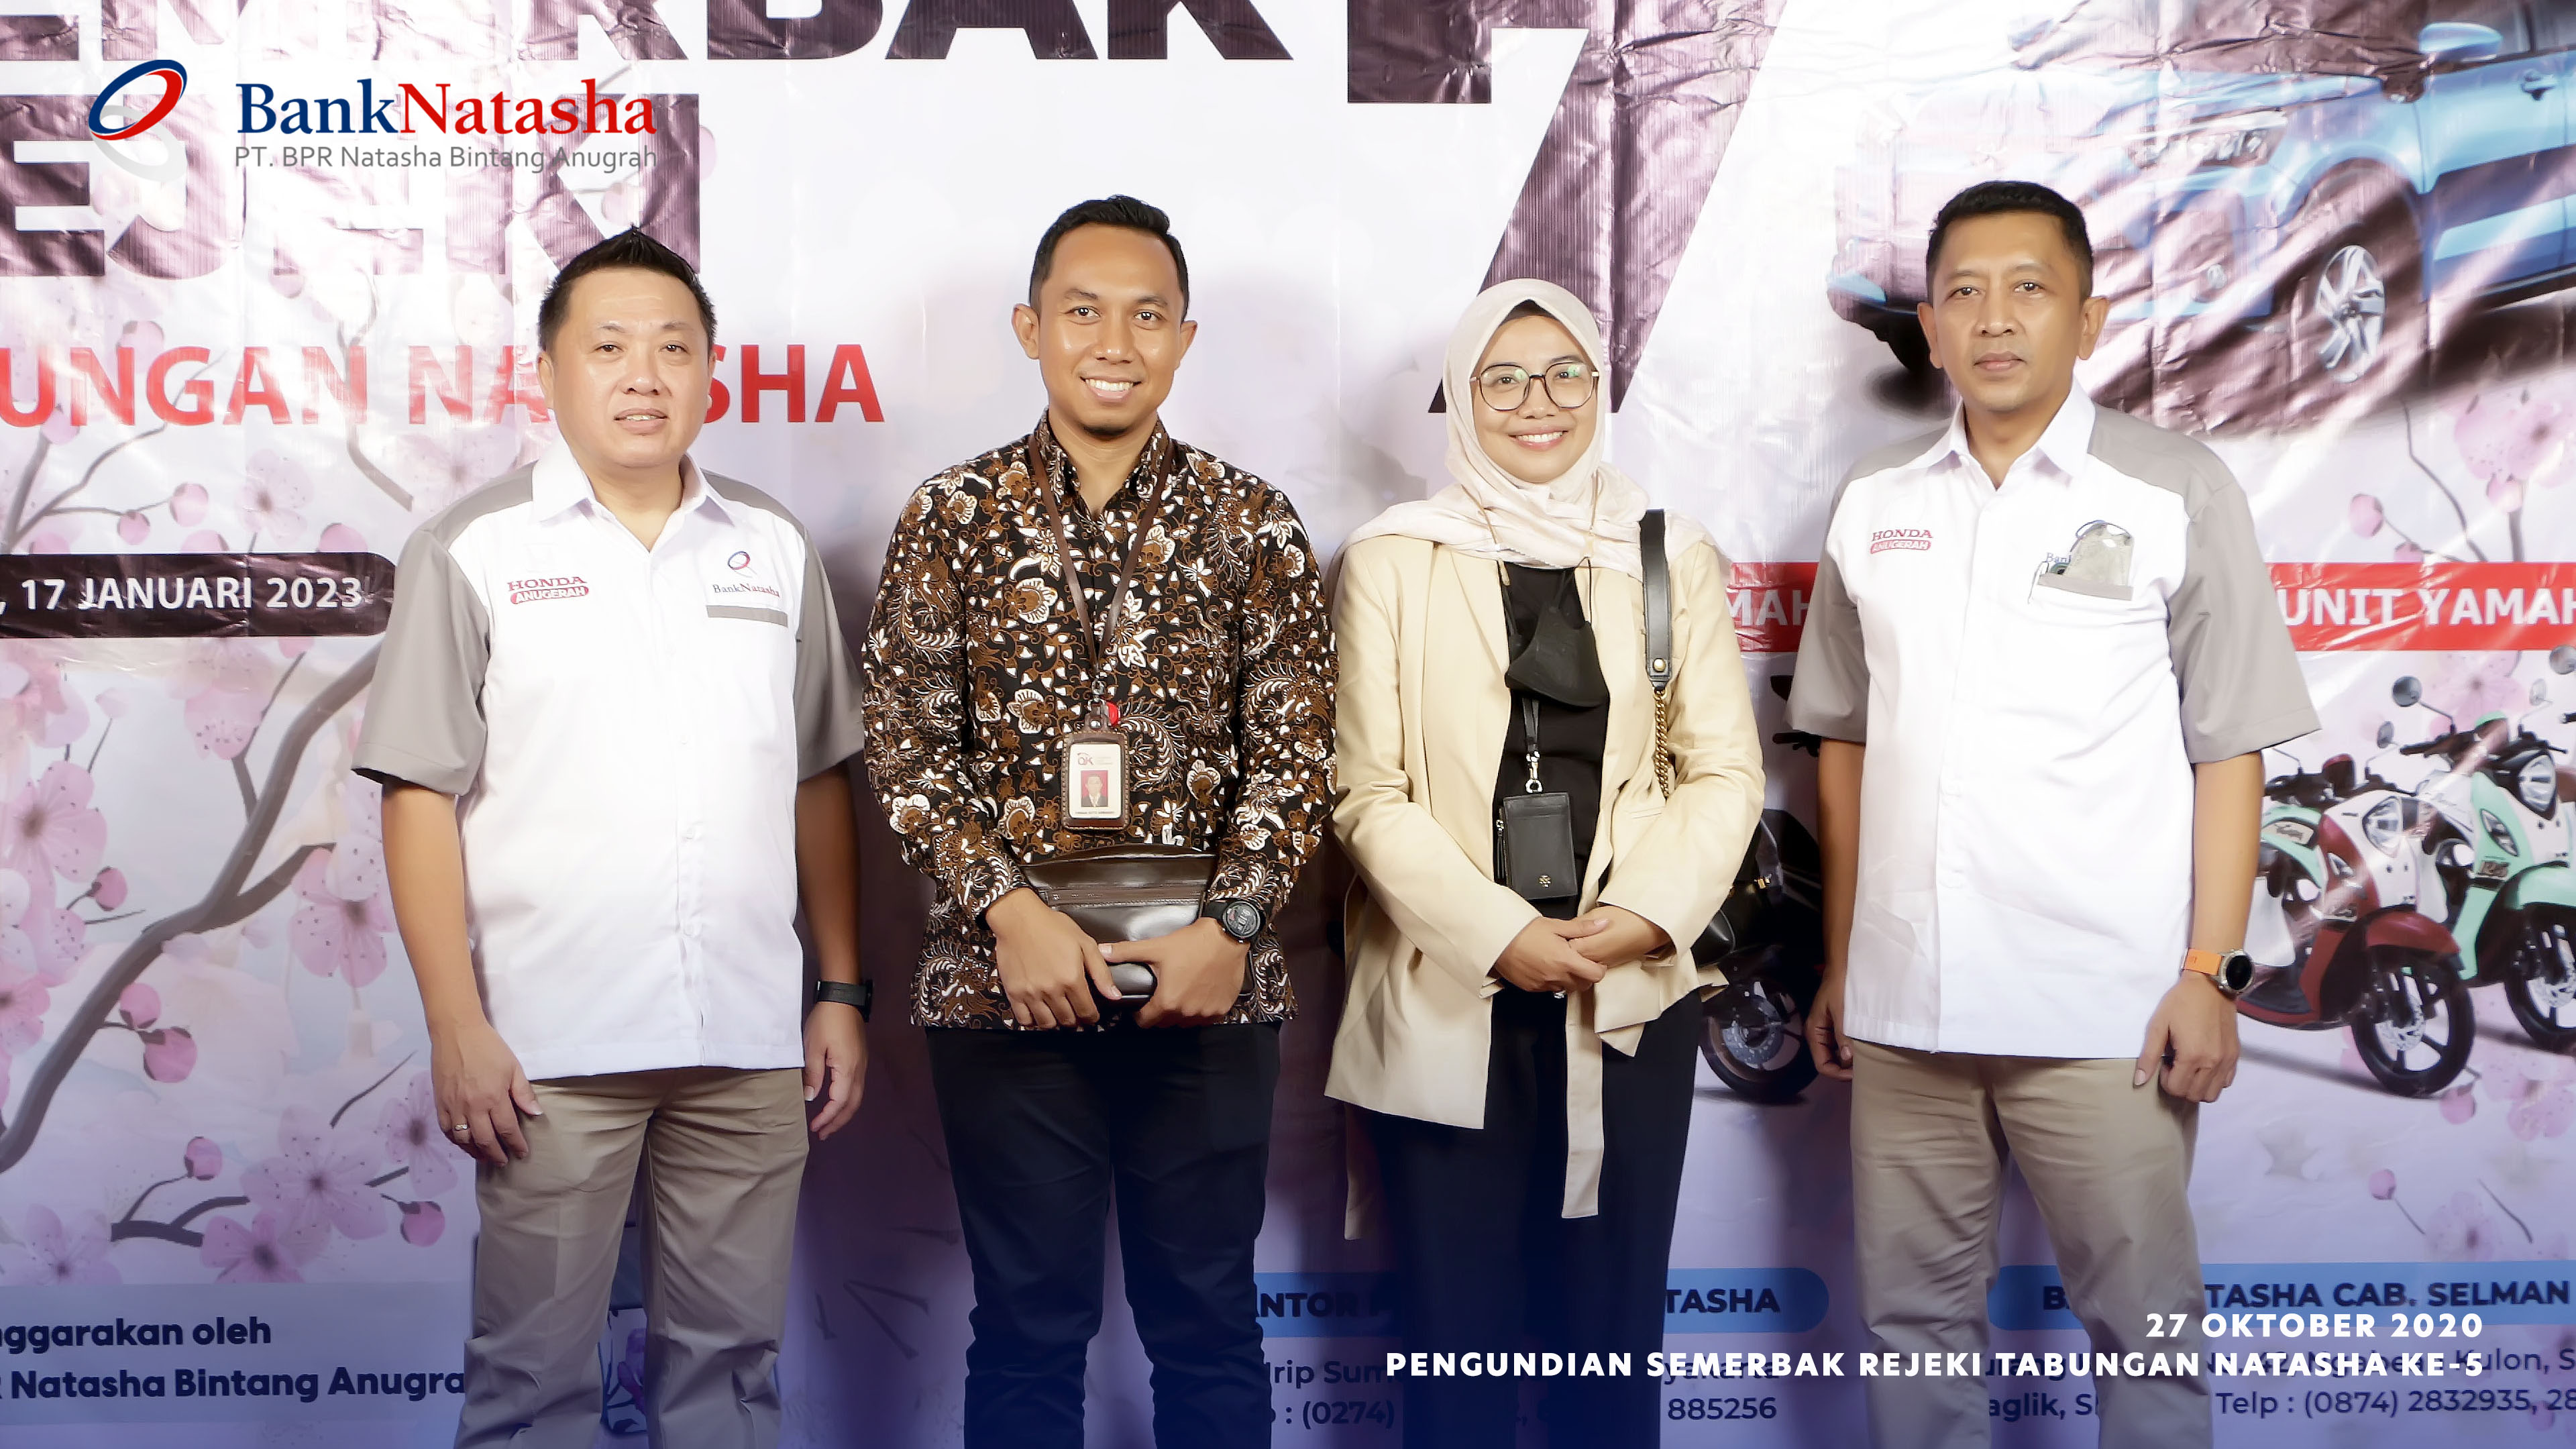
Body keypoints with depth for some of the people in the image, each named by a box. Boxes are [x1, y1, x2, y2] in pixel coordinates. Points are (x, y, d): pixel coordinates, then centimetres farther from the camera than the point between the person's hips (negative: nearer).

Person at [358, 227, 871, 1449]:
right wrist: (456, 1027, -9)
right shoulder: (474, 551, 0)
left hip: (752, 1038, 3)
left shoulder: (775, 549, 10)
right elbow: (420, 798, -3)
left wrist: (842, 992, 9)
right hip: (552, 1041, -3)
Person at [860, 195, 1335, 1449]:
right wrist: (1010, 910, -13)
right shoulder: (952, 519, 3)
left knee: (1208, 1322, 11)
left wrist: (1229, 927, -12)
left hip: (1208, 991, 1)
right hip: (1005, 985, 0)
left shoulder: (1251, 525, 4)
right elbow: (905, 746, -1)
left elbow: (1296, 748, 0)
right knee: (1026, 1327, 10)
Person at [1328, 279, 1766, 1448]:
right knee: (1456, 1327, 4)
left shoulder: (1672, 559, 9)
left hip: (1630, 997, 2)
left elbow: (1725, 772, 5)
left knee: (1612, 1327, 7)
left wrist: (1649, 913, -11)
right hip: (1444, 999, -1)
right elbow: (1368, 791, -3)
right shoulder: (1392, 561, 3)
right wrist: (1498, 934, -13)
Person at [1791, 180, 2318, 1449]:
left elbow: (2228, 750, -2)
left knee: (2142, 1331, 3)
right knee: (1913, 1316, 13)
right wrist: (1838, 964, 13)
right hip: (1902, 1007, 4)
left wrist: (2210, 973, -8)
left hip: (2104, 1011, -3)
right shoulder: (1872, 507, 10)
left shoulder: (2178, 494, 0)